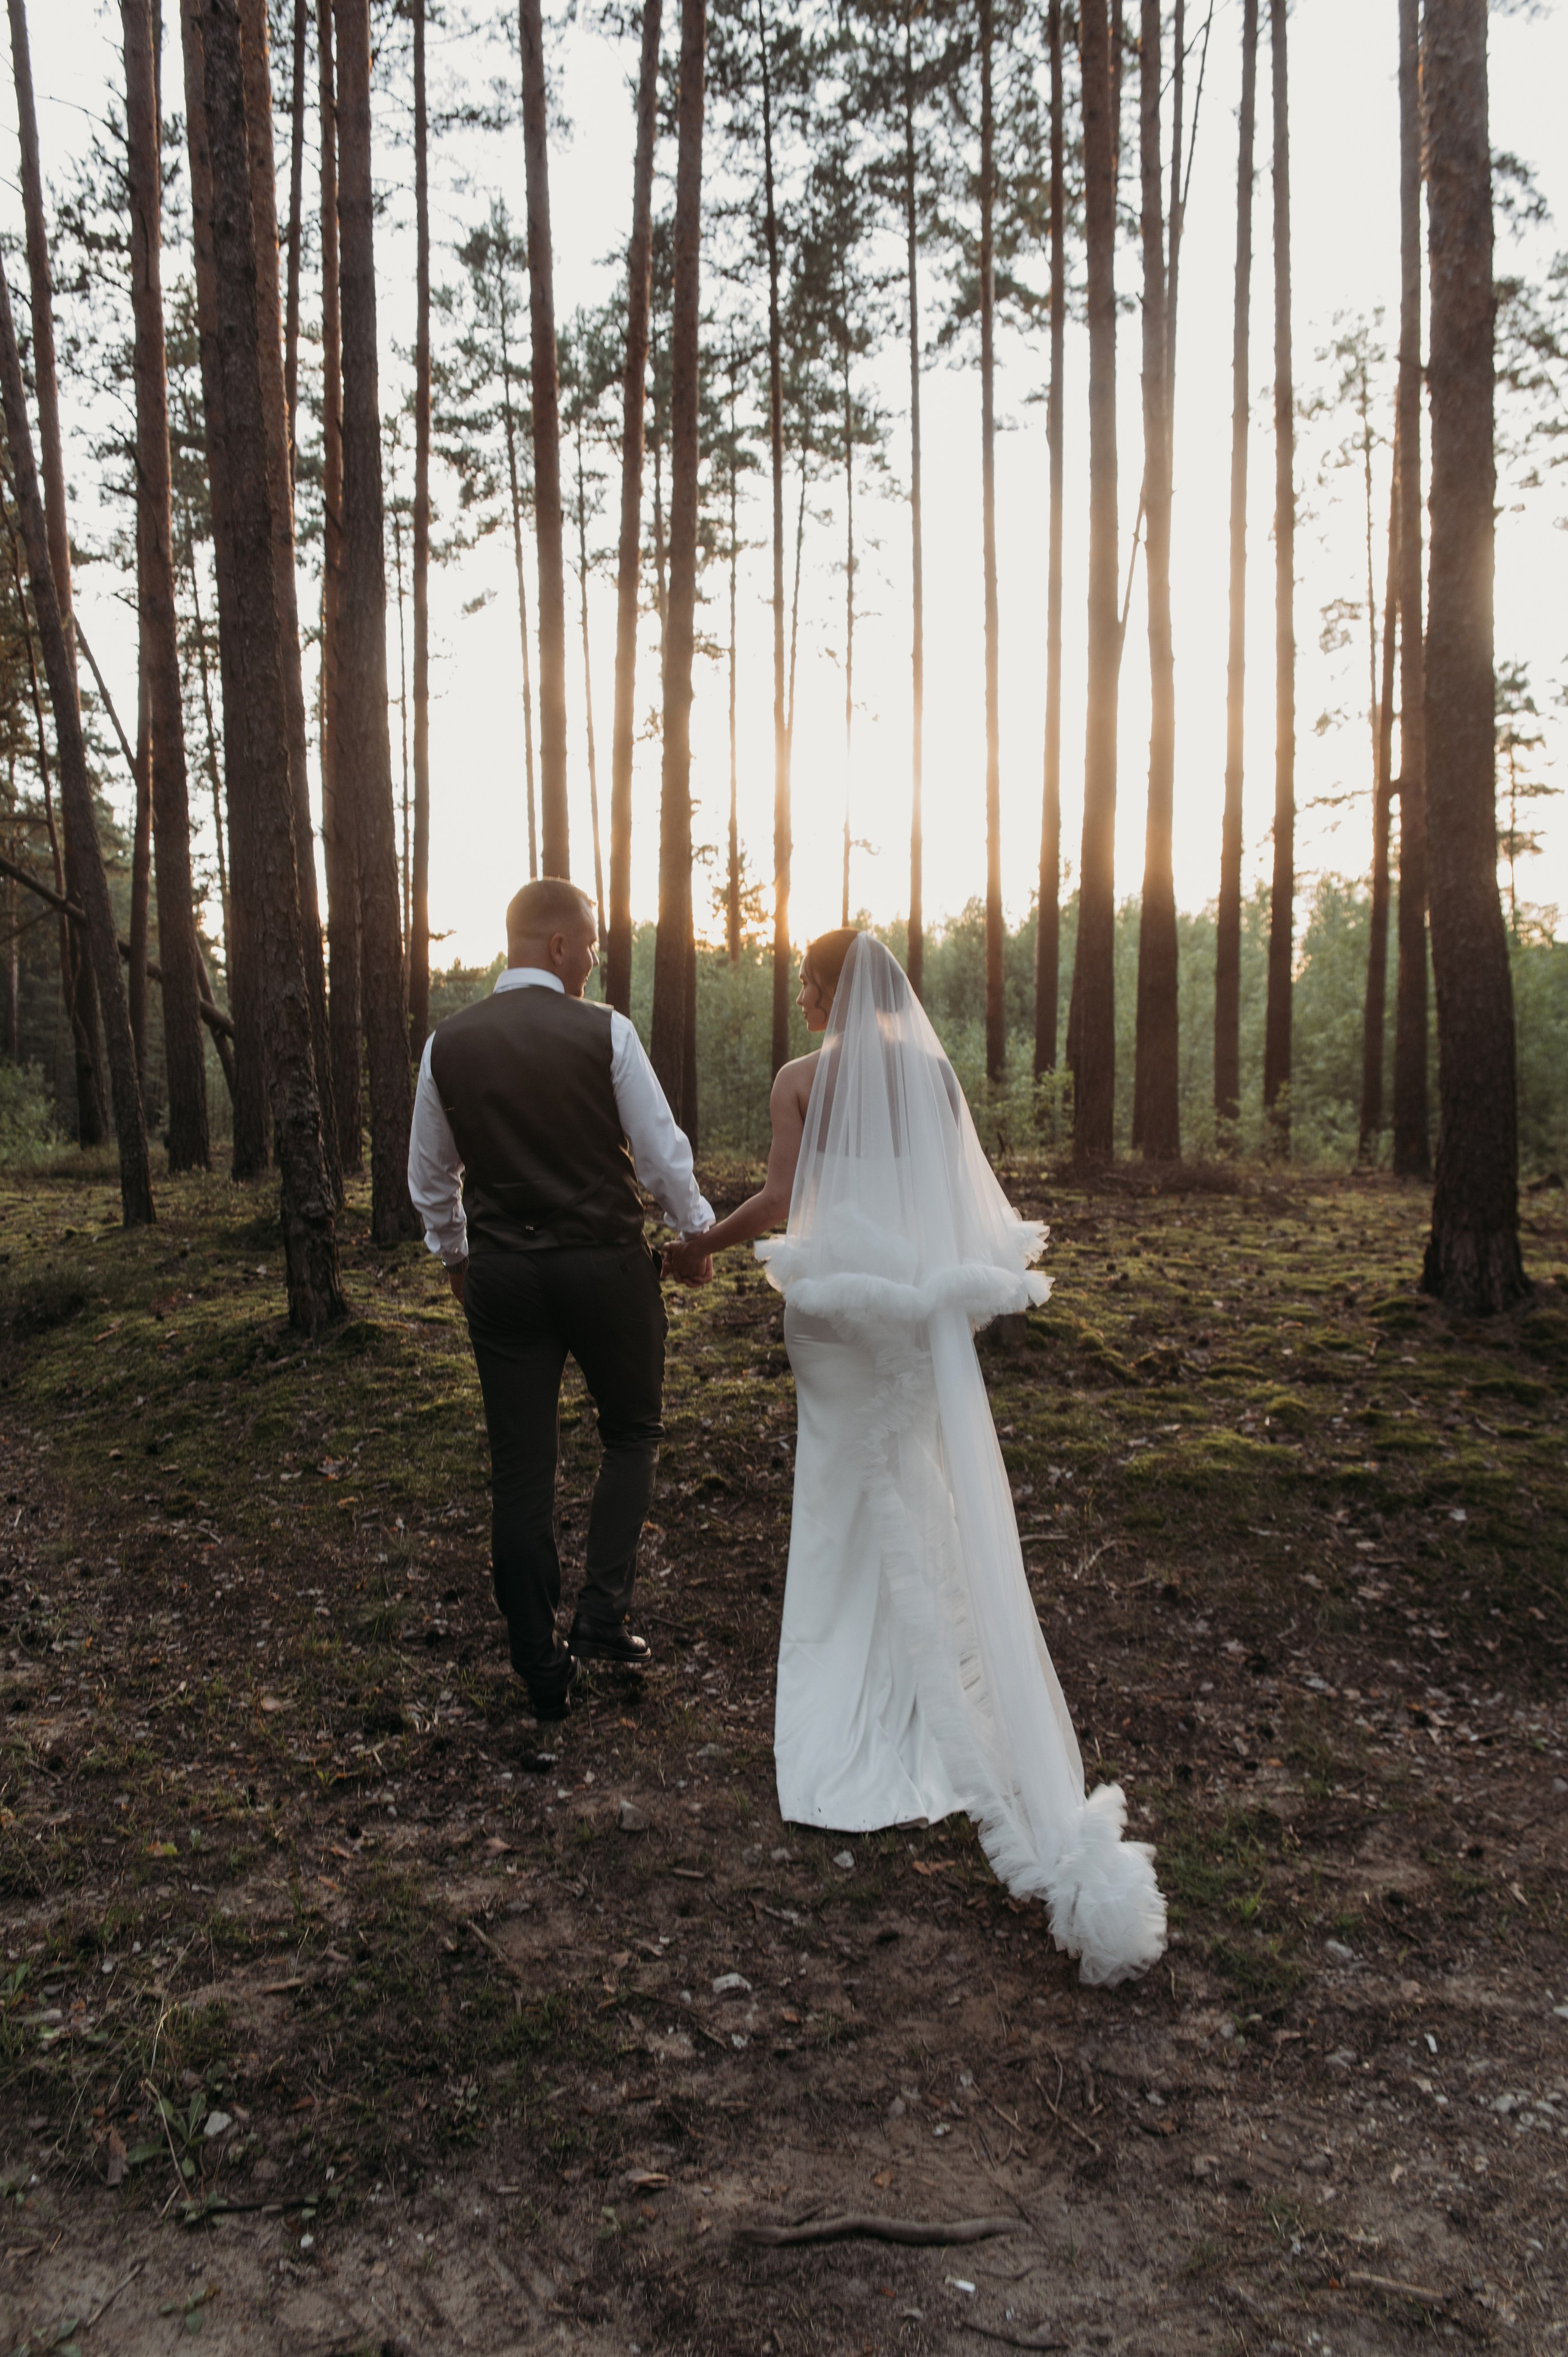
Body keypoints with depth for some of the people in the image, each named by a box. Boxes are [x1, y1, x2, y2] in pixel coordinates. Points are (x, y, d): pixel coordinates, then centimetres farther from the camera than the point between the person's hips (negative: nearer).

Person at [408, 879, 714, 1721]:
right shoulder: (605, 1033, -10)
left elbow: (429, 1174, 11)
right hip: (606, 1264, -2)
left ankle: (542, 1667, 19)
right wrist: (694, 1235, 10)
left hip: (500, 1273, 3)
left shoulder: (447, 1044, 1)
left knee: (519, 1469, 10)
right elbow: (661, 1152, -6)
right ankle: (602, 1614, 8)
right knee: (631, 1433, 19)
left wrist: (454, 1253, 27)